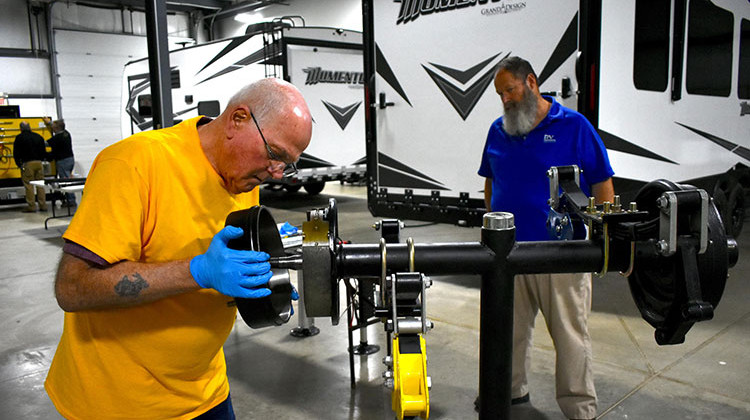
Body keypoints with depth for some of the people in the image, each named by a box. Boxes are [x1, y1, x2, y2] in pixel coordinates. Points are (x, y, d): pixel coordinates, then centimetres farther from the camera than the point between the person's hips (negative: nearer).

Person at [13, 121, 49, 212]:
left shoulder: (20, 137, -3)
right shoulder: (38, 137, 10)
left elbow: (16, 153, -3)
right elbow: (44, 152, 13)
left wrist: (19, 164, 4)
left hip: (27, 164, -4)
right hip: (39, 163, 4)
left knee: (29, 185, 0)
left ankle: (31, 206, 1)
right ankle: (43, 205, 8)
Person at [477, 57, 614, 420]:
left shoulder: (574, 126, -3)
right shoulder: (498, 131, 10)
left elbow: (602, 185, -1)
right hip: (507, 250, 4)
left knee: (570, 333, 6)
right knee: (509, 327, 16)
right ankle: (510, 389, 37)